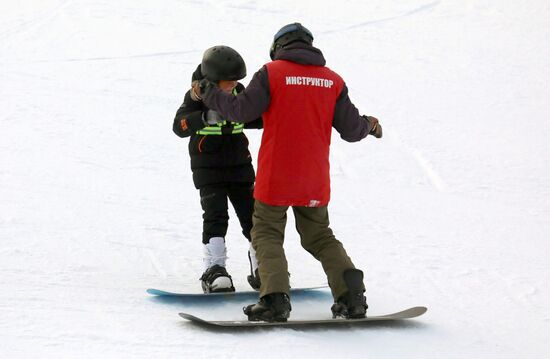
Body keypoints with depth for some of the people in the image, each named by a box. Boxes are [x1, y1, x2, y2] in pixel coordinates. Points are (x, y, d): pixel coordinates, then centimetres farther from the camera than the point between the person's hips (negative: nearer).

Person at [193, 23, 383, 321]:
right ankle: (351, 295, 4)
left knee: (267, 233, 6)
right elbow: (350, 129, 7)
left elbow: (242, 110, -9)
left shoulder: (272, 73, -6)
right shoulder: (333, 80, 5)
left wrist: (209, 94, 7)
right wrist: (369, 126, 30)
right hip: (315, 180, 4)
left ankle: (276, 299, -11)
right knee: (319, 236, 17)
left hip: (276, 177, -4)